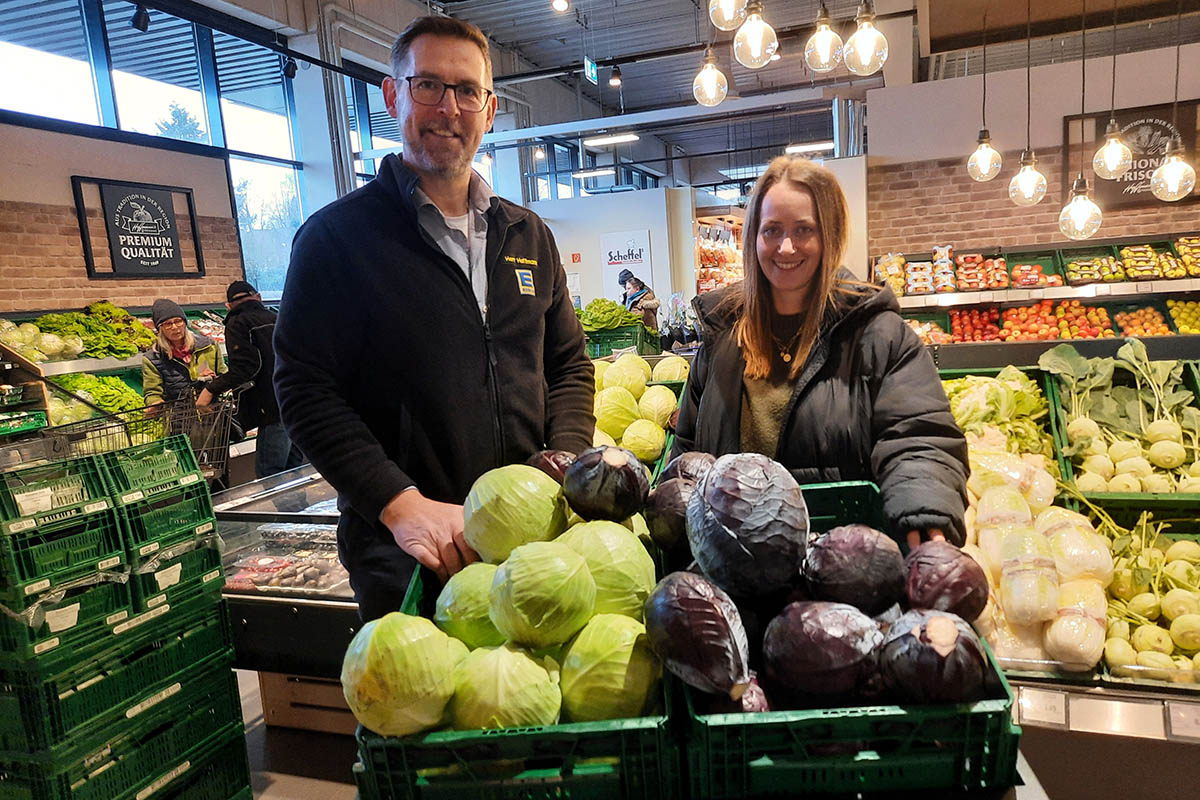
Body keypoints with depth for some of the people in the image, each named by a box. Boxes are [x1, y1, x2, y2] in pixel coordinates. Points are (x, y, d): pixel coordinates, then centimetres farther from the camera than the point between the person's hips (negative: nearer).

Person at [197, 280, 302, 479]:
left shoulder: (238, 324, -3)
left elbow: (243, 369, -15)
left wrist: (211, 389, -6)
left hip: (275, 412, -8)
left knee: (268, 476, -3)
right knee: (294, 469, 16)